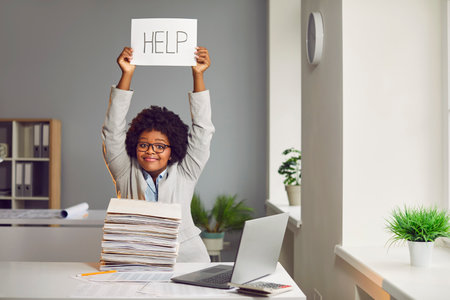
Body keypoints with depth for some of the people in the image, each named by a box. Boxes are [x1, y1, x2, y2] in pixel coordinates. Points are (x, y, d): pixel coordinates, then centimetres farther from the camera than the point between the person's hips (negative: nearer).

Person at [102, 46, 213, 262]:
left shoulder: (184, 174, 9)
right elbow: (113, 133, 2)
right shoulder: (126, 173, 9)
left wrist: (198, 75, -1)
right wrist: (126, 75, -4)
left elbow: (202, 131, 4)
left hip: (185, 256, 0)